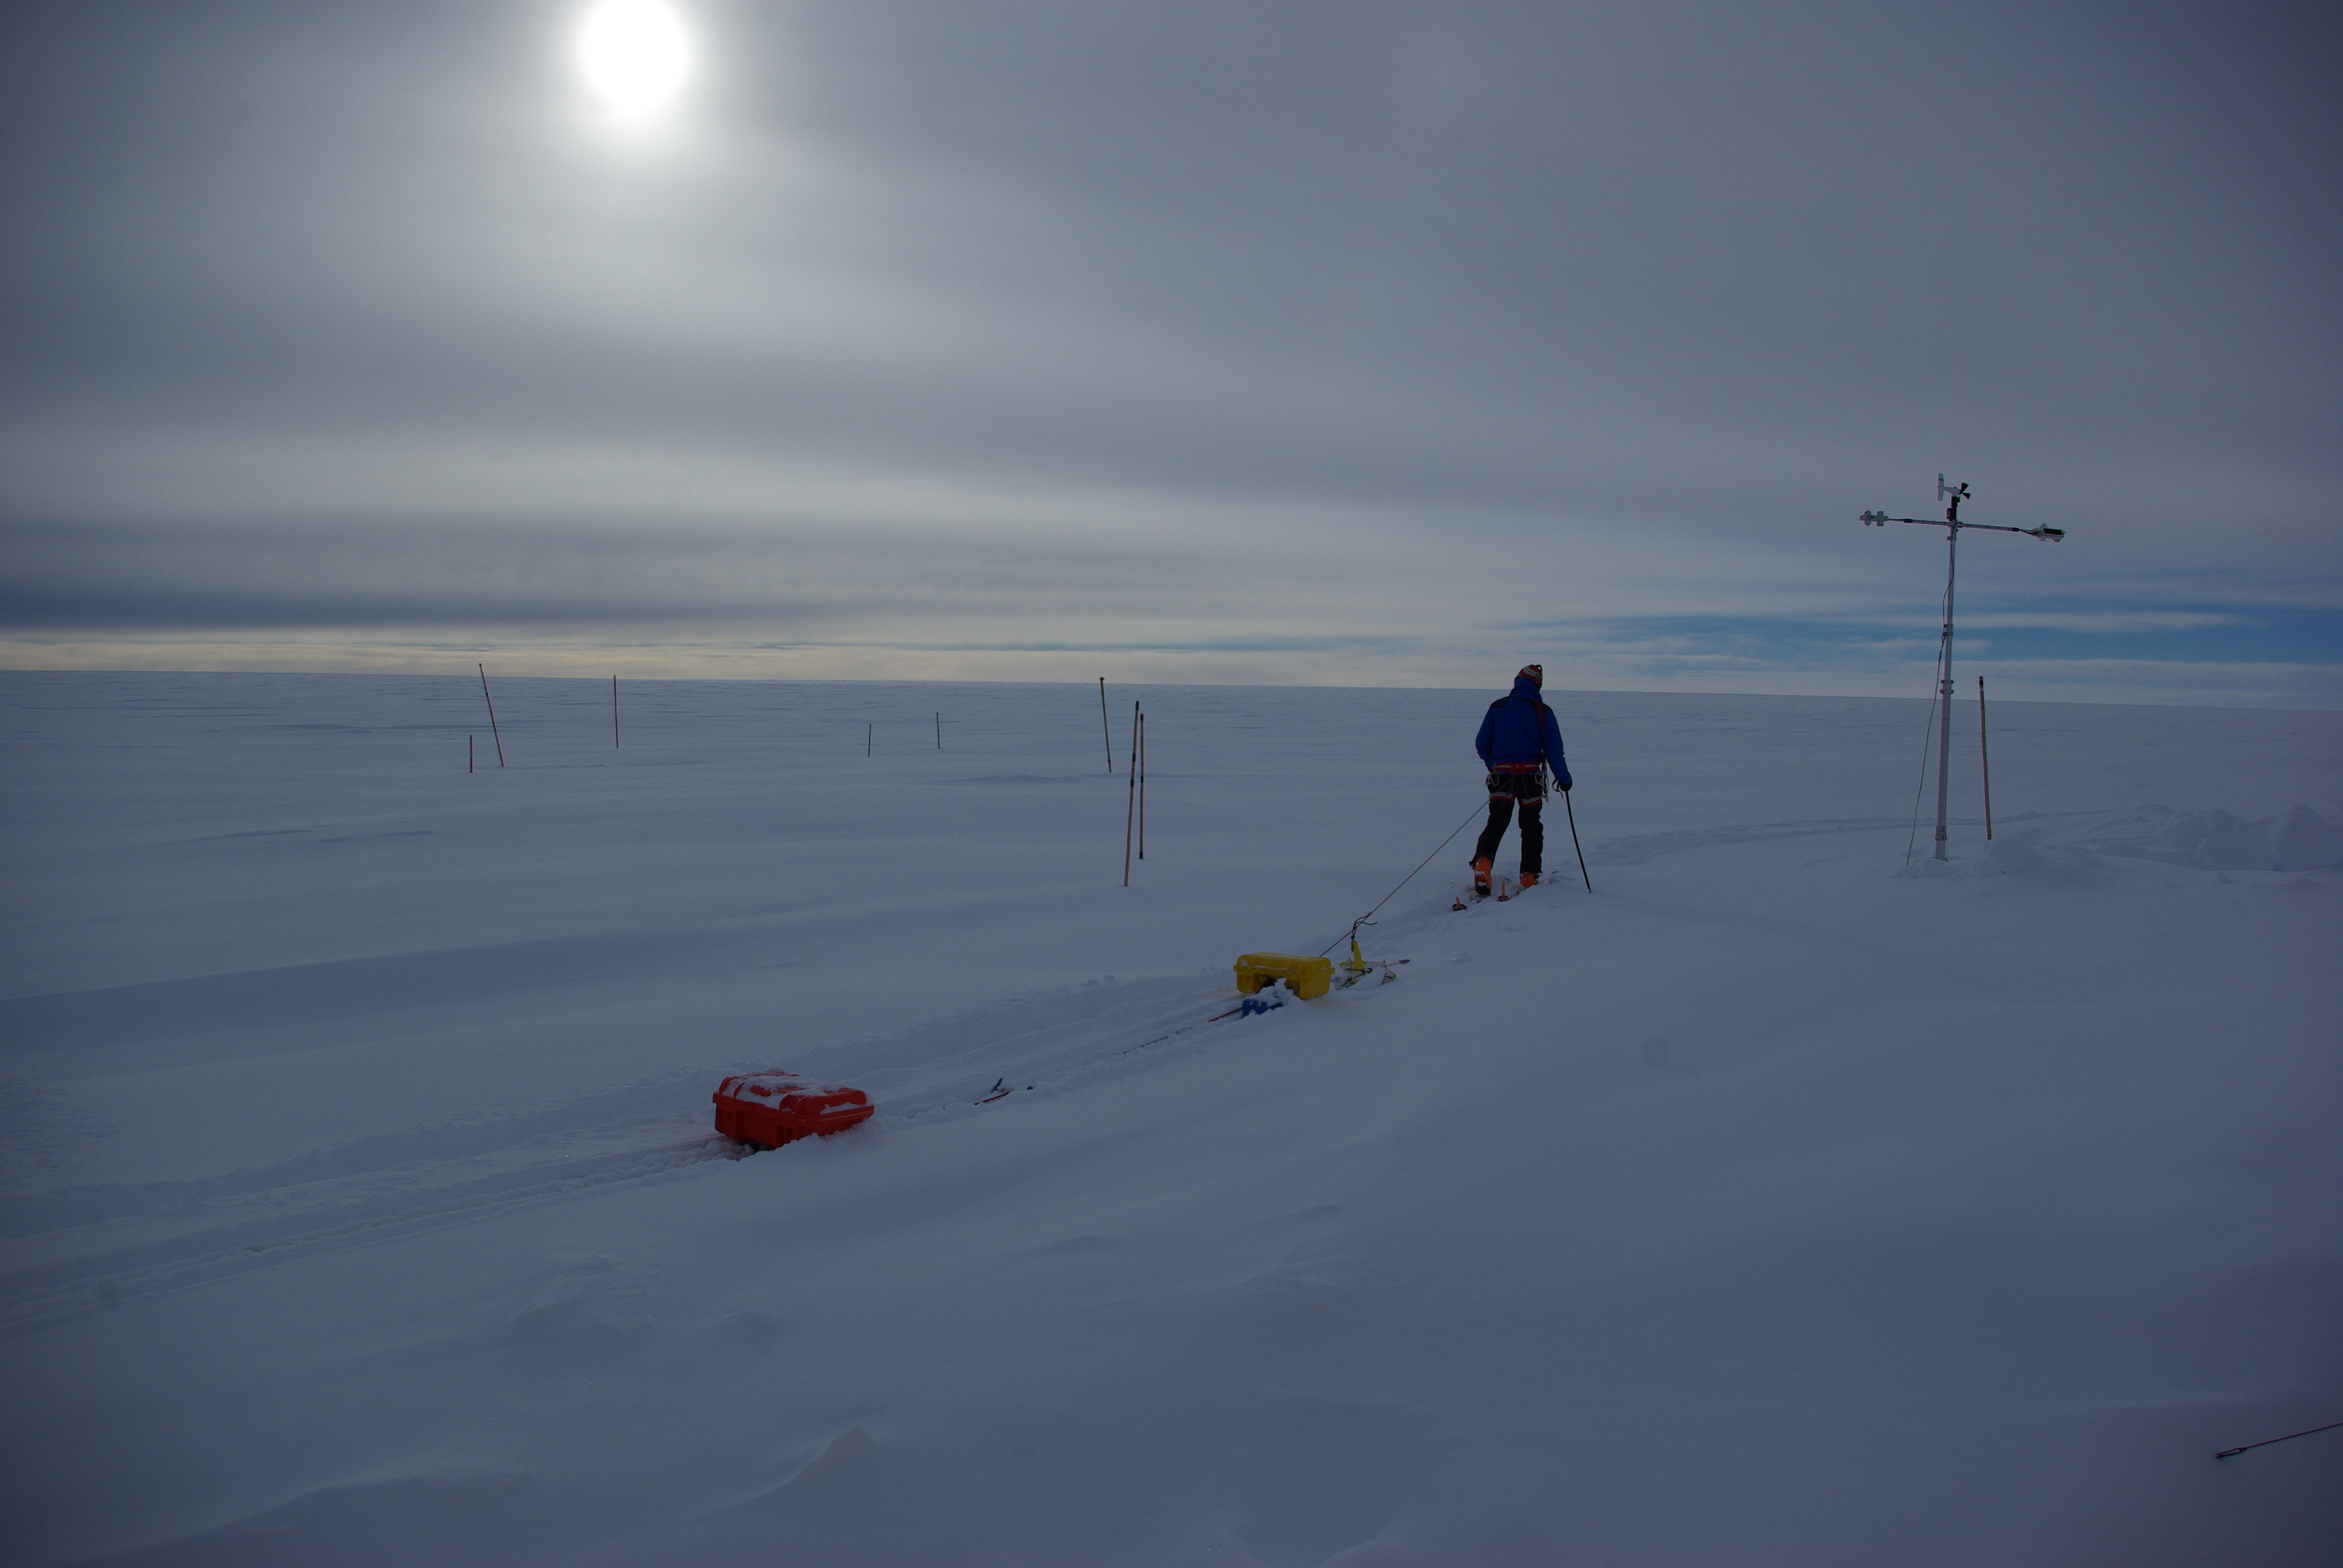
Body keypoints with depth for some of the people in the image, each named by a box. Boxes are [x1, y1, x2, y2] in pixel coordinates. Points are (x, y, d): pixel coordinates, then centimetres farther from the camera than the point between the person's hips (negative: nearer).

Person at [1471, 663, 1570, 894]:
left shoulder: (1497, 707, 6)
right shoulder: (1542, 711, -1)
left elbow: (1482, 744, 10)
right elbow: (1554, 749, -2)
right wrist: (1563, 778, 9)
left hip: (1501, 774, 1)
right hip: (1530, 776, -1)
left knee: (1496, 823, 3)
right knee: (1531, 827, 13)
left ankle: (1482, 862, -23)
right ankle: (1529, 876, 11)